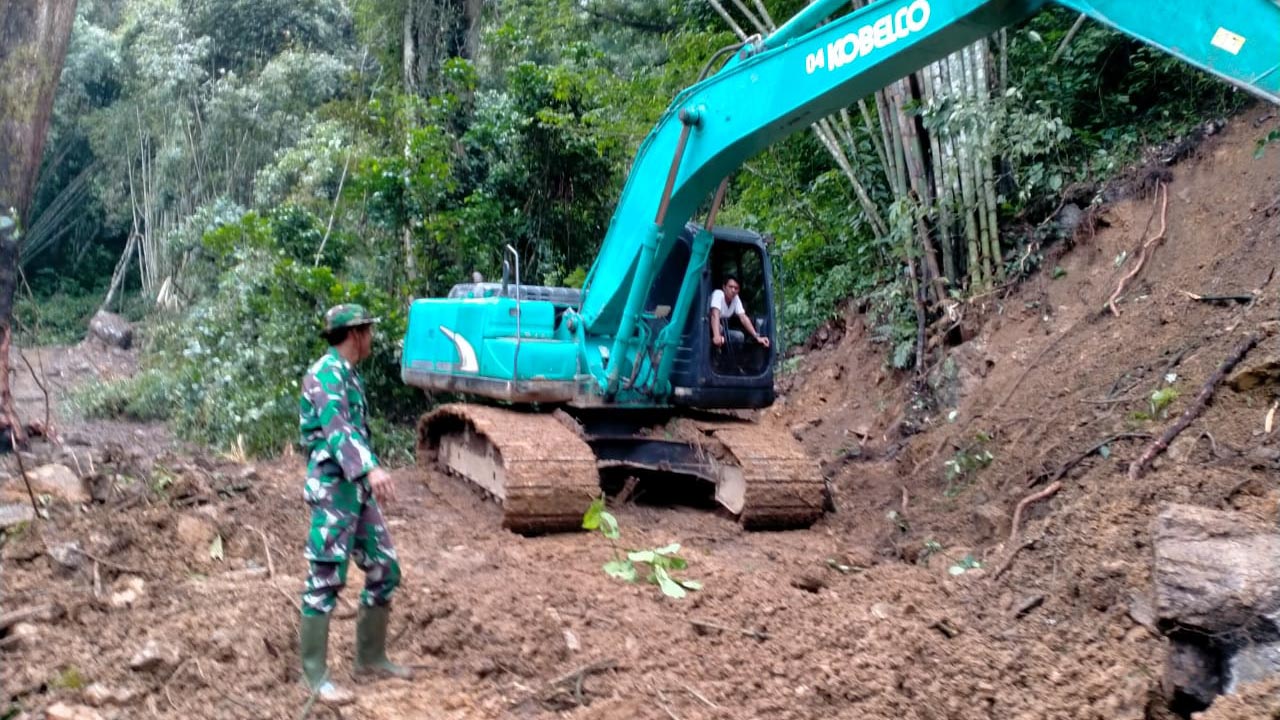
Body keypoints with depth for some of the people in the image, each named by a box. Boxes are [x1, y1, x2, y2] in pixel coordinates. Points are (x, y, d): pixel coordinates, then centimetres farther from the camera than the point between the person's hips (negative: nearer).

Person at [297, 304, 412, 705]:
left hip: (358, 491, 9)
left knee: (384, 571, 11)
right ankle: (315, 674, 6)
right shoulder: (325, 374, -14)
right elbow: (336, 428, -30)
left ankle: (370, 659, 22)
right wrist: (371, 468, -46)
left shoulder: (348, 375, 16)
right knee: (326, 581, -4)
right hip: (333, 491, -9)